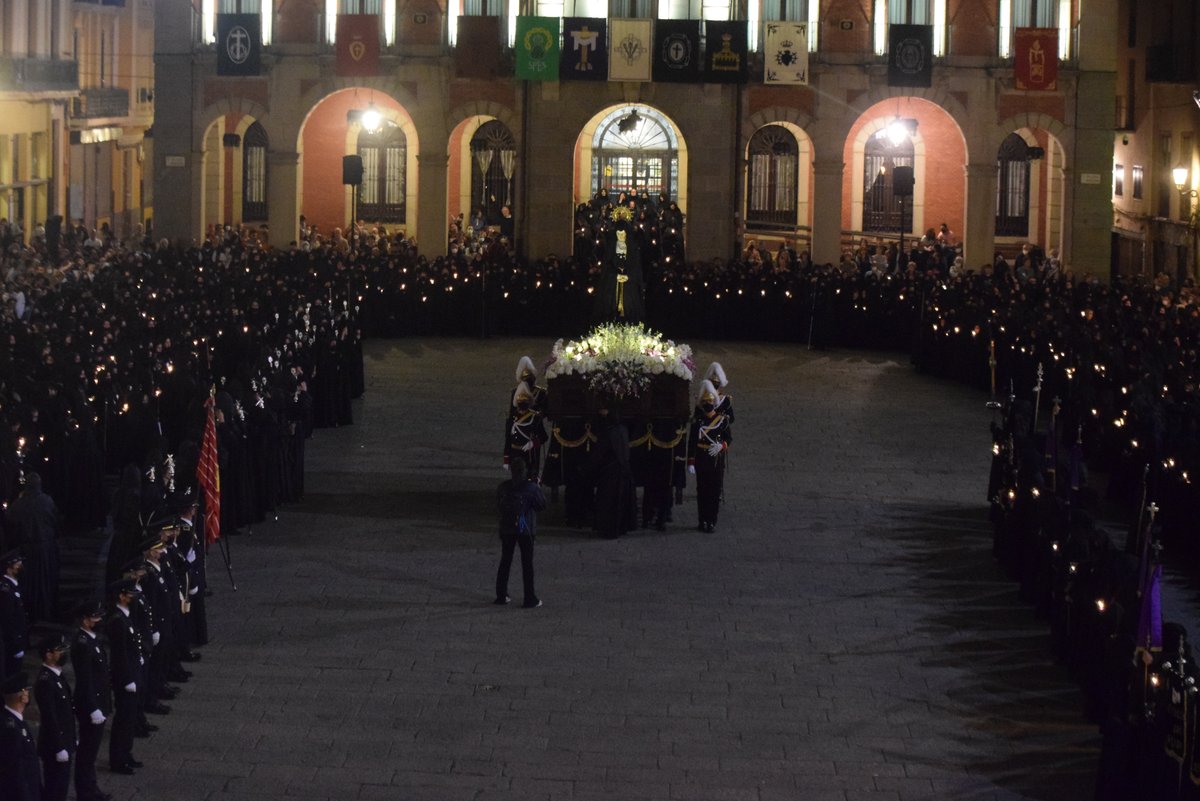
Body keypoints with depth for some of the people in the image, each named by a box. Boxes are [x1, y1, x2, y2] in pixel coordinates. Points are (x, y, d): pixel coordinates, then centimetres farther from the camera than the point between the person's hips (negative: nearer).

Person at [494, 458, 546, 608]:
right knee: (527, 564, 4)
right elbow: (542, 505, -7)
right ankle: (530, 599, 6)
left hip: (506, 529, 3)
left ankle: (501, 596, 20)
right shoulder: (532, 488, -15)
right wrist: (538, 488, 3)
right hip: (526, 529, -3)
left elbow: (497, 503, 7)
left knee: (505, 562, 16)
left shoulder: (504, 487, -5)